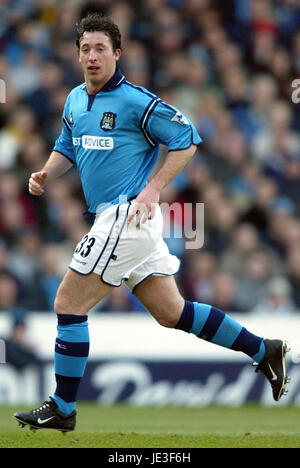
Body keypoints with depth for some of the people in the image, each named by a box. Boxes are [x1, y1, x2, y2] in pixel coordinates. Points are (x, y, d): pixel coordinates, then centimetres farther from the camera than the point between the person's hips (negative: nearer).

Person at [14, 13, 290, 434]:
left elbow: (187, 139, -8)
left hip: (127, 217, -9)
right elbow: (67, 146, 26)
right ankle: (264, 352, 18)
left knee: (69, 304, -6)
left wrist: (153, 189, -16)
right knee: (171, 312, 12)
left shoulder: (135, 100, -12)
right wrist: (45, 175, 6)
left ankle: (62, 409, 3)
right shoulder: (75, 100, 12)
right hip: (115, 220, 9)